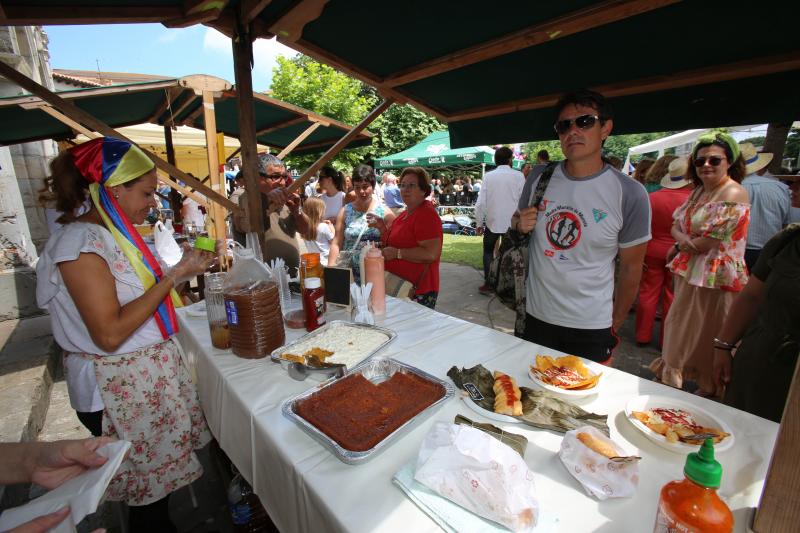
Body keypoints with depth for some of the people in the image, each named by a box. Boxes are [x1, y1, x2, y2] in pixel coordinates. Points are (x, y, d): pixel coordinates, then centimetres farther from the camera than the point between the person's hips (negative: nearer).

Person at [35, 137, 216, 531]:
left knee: (158, 477, 21)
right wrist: (175, 275, -22)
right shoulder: (80, 242, -19)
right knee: (149, 487, 10)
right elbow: (110, 334, -25)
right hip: (120, 390, -8)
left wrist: (184, 270, 3)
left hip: (152, 374, 8)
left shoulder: (116, 234, 8)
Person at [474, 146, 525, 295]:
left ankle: (488, 284, 14)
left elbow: (481, 202, -8)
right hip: (512, 223, 0)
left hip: (492, 222, 0)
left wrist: (479, 223, 1)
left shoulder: (488, 176, -5)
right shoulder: (518, 176, -6)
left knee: (488, 252, 16)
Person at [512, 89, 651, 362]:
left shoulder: (629, 194, -10)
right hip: (536, 317, 3)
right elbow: (518, 233, 12)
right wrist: (519, 226, -12)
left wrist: (614, 329, 4)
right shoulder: (539, 179, -2)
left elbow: (631, 268, -2)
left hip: (592, 328, -2)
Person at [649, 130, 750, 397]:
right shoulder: (699, 190, 10)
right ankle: (676, 374, 39)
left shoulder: (733, 194, -16)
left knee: (706, 336, 6)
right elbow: (676, 225, 9)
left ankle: (707, 389, 26)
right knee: (683, 328, 20)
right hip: (690, 273, 8)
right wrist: (686, 240, -12)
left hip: (714, 277, -8)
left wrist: (679, 247, -6)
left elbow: (709, 242, -22)